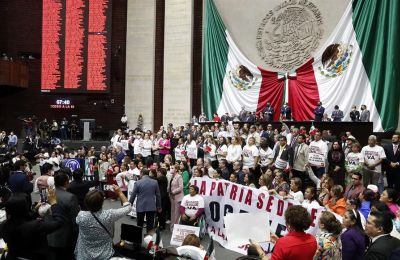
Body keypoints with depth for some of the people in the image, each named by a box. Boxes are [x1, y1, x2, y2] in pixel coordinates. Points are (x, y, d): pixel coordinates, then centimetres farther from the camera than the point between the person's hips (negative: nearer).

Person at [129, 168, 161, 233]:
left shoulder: (137, 183, -8)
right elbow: (158, 195, 4)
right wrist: (159, 206, 14)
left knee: (139, 225, 13)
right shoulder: (155, 182, -1)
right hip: (151, 207, 1)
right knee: (150, 226, 5)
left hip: (140, 207, -1)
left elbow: (133, 195, -3)